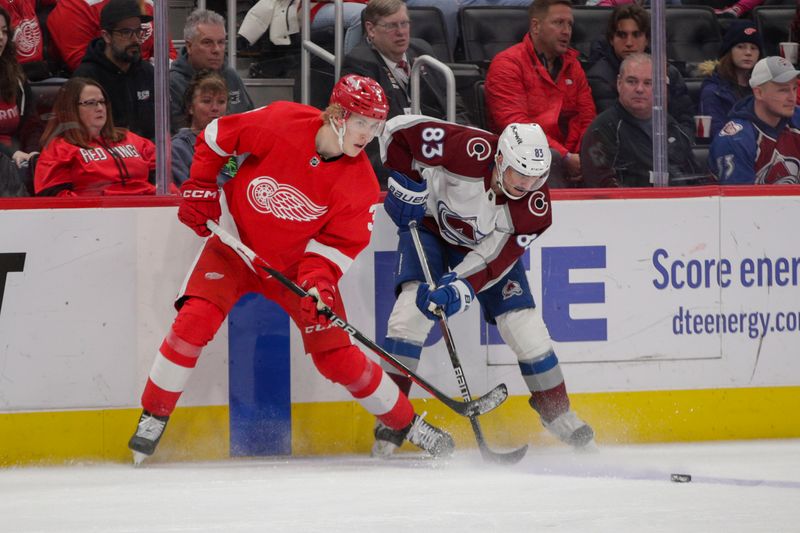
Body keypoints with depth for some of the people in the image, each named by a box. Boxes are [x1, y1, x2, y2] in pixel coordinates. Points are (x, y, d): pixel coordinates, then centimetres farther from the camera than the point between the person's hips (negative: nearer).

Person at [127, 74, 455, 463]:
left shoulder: (360, 184, -17)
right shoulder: (279, 123, -23)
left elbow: (334, 245, -14)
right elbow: (216, 137, -6)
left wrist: (319, 283, -32)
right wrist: (201, 190, -7)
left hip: (297, 261, 1)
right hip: (236, 245, -1)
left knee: (338, 356, -4)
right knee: (194, 321, -21)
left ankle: (409, 424, 13)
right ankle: (153, 418, -6)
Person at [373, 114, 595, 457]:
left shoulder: (535, 204, -26)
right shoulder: (469, 150, -37)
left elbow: (496, 257, -28)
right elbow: (399, 129, -27)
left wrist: (461, 287, -43)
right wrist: (407, 185, -26)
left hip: (488, 243, 3)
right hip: (429, 222, -2)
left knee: (523, 323, -4)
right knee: (413, 306, -23)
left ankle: (557, 413, 17)